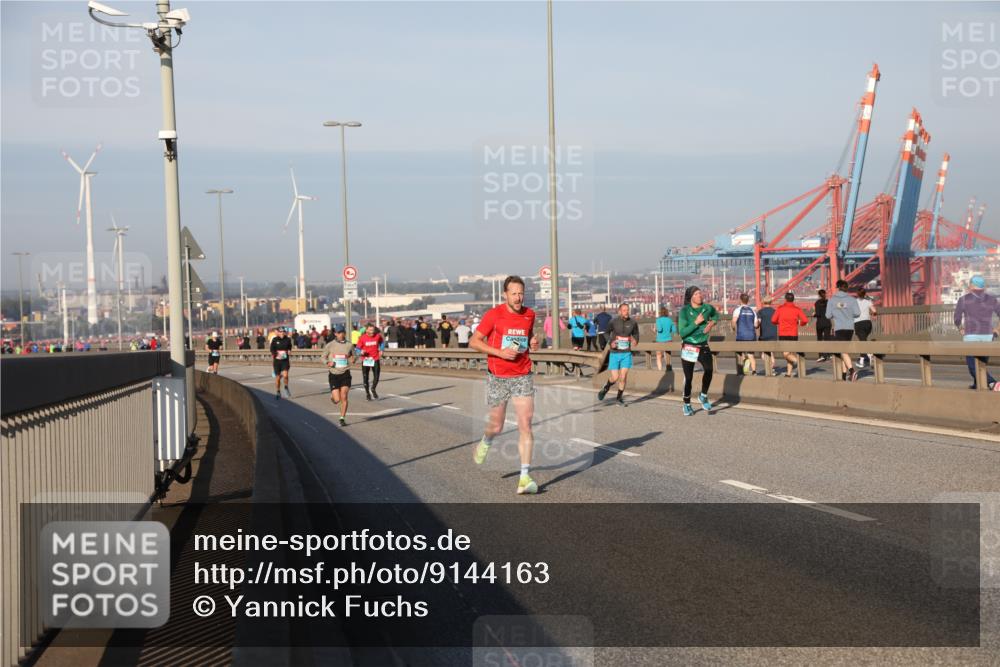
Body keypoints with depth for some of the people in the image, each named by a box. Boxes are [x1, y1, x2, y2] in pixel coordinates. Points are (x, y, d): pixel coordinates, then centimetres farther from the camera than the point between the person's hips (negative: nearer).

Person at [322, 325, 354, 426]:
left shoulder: (349, 345, 1)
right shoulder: (329, 345, -2)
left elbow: (352, 356, 14)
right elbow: (324, 357, 8)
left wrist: (352, 360, -10)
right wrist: (328, 363, -14)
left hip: (345, 373, 1)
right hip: (334, 374, -1)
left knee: (344, 397, -7)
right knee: (337, 400, -5)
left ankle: (342, 418, 7)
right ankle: (332, 395, 33)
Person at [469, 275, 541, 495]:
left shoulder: (529, 315, 4)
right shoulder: (493, 315, -8)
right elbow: (474, 342, -6)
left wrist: (533, 343, 0)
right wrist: (500, 352, -17)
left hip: (523, 376, 2)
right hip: (497, 378, -2)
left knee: (525, 424, -11)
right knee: (496, 427, 8)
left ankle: (525, 477, -11)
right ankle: (485, 443, 46)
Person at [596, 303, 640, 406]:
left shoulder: (633, 323, -1)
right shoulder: (613, 322, -7)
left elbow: (635, 334, 16)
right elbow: (607, 333, 9)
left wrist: (635, 341, -6)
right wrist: (610, 342, -9)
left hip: (626, 354, 2)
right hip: (615, 354, -2)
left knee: (623, 377, -5)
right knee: (615, 378, -4)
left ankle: (619, 398, 13)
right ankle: (605, 389, 27)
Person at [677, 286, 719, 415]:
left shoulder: (708, 308, 0)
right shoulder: (684, 311, -11)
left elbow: (716, 315, 25)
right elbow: (682, 333, -16)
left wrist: (711, 323, 4)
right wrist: (696, 323, -23)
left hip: (703, 347, 2)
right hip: (688, 348, -2)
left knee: (708, 369, -25)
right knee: (688, 377, 4)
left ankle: (703, 396, -4)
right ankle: (687, 404, 24)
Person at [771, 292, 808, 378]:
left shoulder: (780, 308, -1)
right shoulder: (797, 309, 2)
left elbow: (773, 320, -5)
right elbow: (805, 320, -7)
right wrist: (800, 323, 14)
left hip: (783, 334, -2)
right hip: (794, 334, 2)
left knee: (785, 353, -2)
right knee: (791, 352, 12)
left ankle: (795, 360, -31)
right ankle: (788, 373, 11)